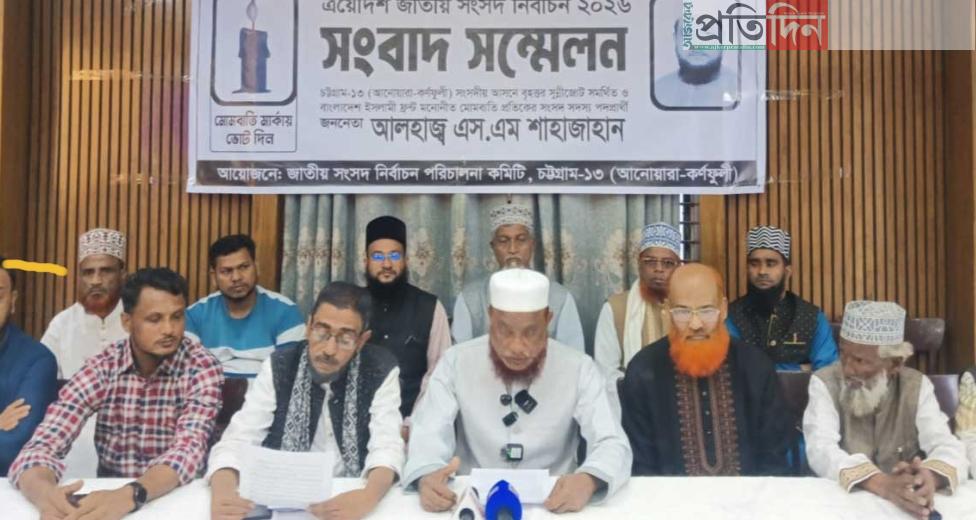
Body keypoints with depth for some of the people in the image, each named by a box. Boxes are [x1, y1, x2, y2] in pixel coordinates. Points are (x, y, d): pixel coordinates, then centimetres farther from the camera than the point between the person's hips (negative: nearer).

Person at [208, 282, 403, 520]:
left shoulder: (381, 371, -7)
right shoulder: (278, 366, -4)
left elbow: (387, 447, -15)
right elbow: (239, 439, -10)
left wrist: (368, 497, -36)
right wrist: (222, 492, -30)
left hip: (351, 496, 0)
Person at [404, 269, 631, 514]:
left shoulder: (579, 368, -6)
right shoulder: (455, 362, -5)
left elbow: (613, 444, -11)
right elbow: (429, 435, -11)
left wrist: (588, 480, -33)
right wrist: (426, 476, -33)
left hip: (554, 504, 0)